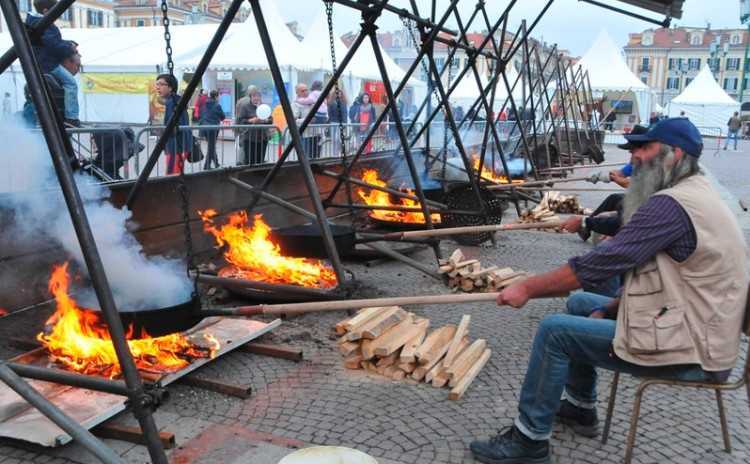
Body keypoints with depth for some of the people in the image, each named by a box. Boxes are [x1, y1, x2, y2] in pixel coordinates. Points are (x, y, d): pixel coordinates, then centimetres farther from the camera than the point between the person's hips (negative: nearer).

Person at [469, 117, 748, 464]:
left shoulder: (670, 204, -23)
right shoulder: (694, 193, 12)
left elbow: (599, 264, -24)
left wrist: (528, 288, -14)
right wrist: (613, 308, 6)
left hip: (688, 349, -10)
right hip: (695, 329, 11)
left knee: (554, 331, -12)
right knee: (579, 304, 18)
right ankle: (580, 407, 28)